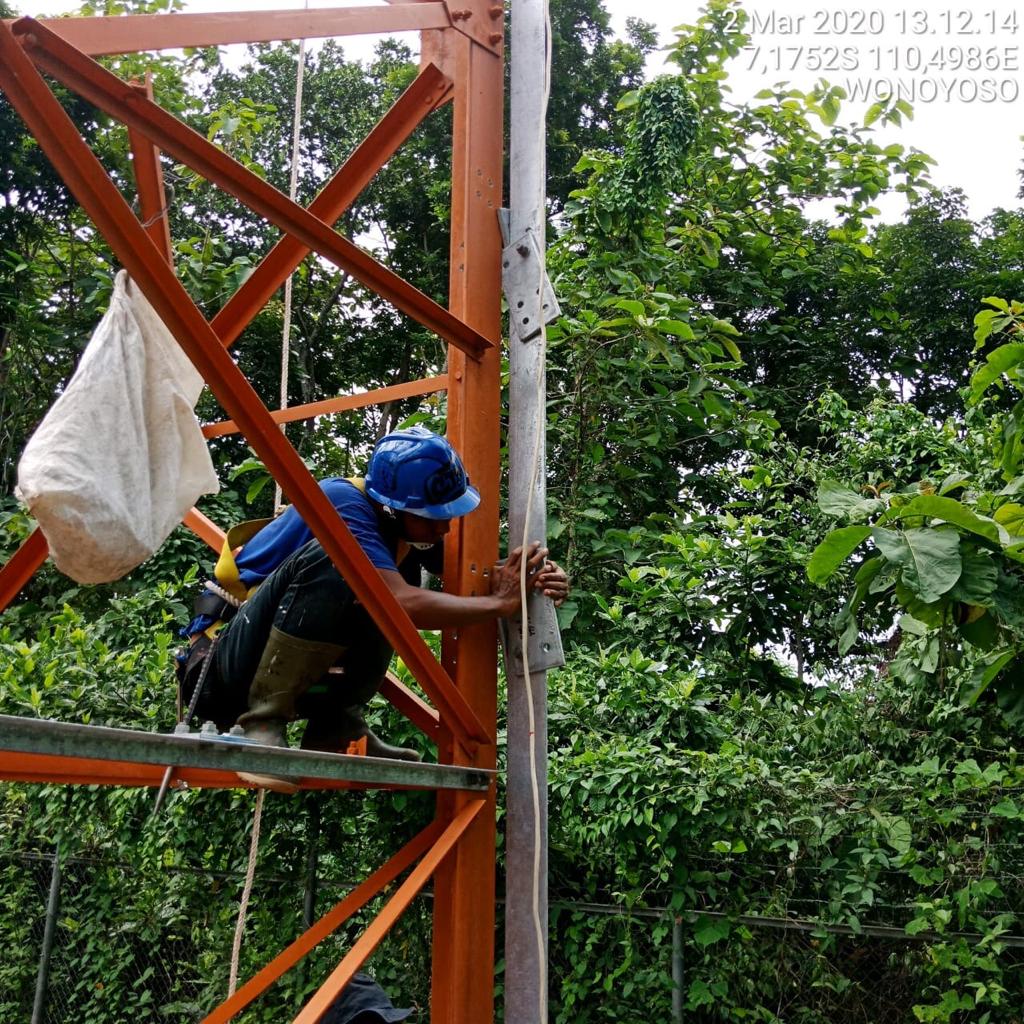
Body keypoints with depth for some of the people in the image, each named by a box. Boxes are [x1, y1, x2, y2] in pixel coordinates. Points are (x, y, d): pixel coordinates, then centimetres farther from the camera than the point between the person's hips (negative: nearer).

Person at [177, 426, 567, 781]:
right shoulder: (345, 504, -23)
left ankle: (336, 728, -5)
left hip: (296, 674, 8)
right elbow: (403, 603, -35)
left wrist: (534, 578, -18)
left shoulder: (403, 521, 0)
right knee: (330, 559, -31)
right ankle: (262, 723, -24)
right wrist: (499, 602, -25)